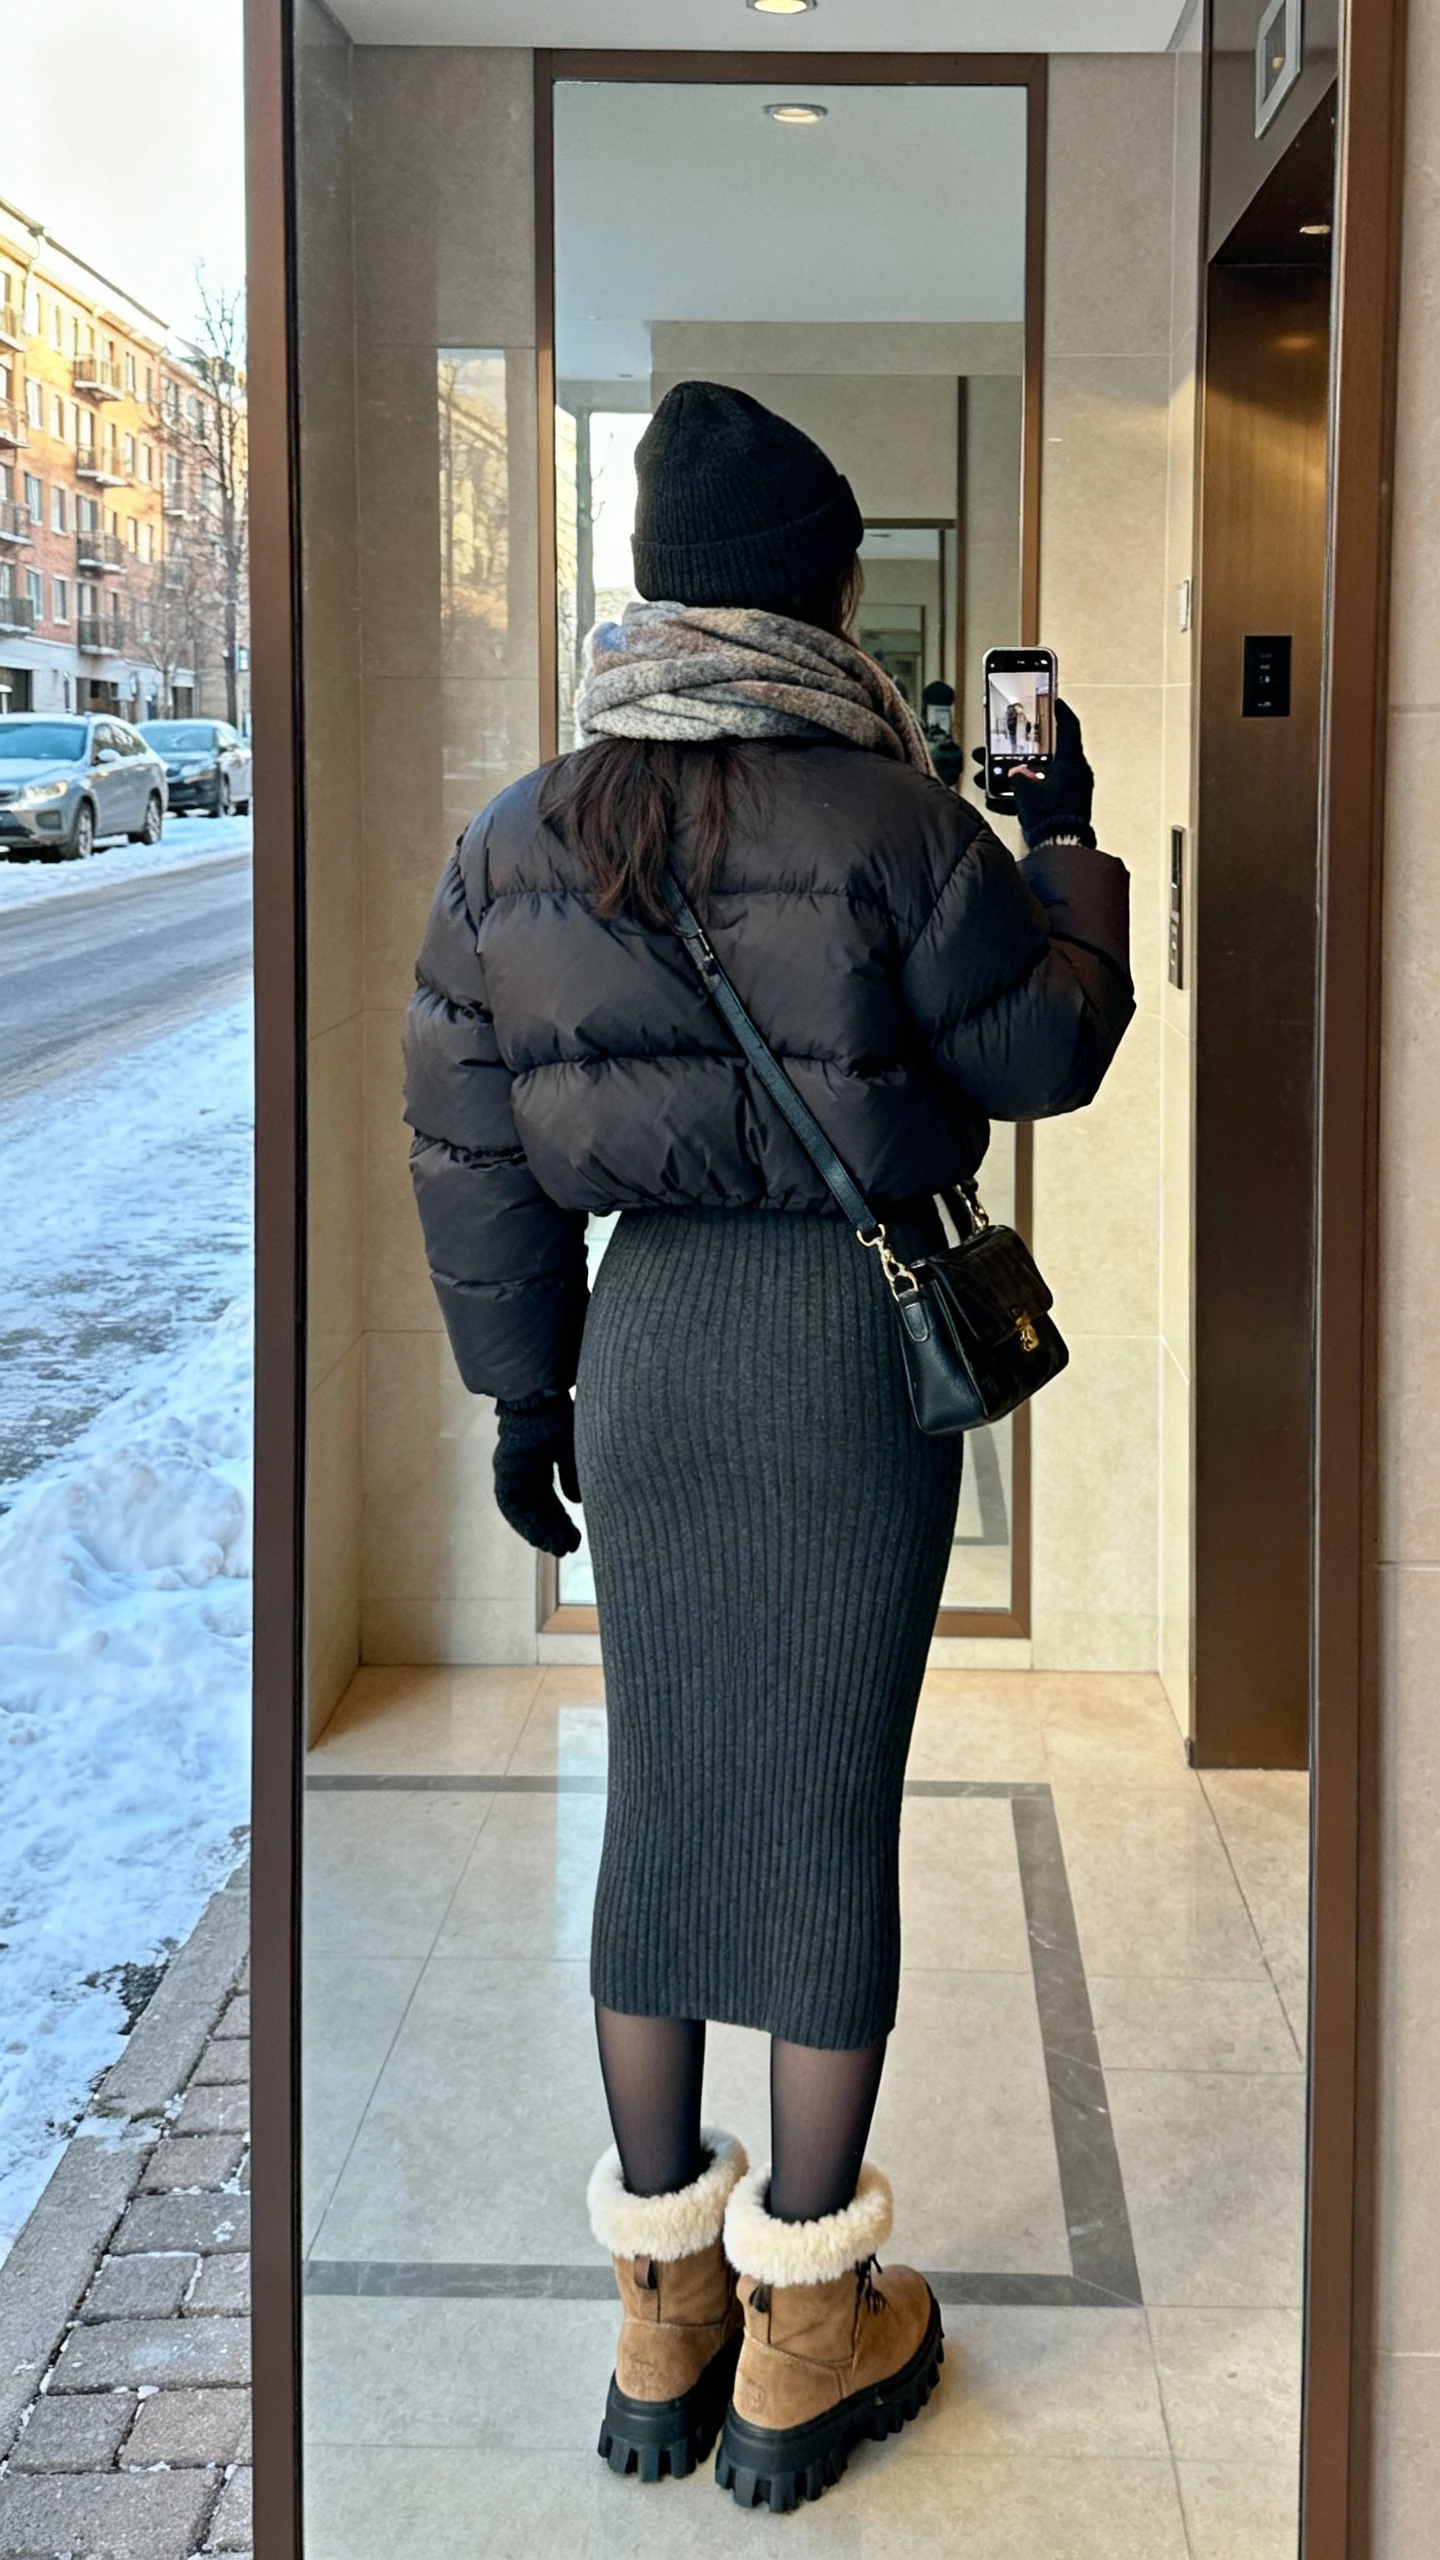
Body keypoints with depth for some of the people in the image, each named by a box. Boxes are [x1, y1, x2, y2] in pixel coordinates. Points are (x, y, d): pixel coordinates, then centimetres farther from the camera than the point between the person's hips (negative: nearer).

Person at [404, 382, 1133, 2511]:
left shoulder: (518, 837, 2)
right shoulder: (886, 819, -13)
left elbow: (469, 1143, 6)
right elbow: (1048, 1054, -2)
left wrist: (523, 1384, 15)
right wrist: (1065, 851, 13)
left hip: (651, 1334, 4)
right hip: (856, 1333, -4)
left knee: (660, 1799, 13)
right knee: (830, 1811, 6)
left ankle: (663, 2318, 25)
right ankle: (802, 2341, 19)